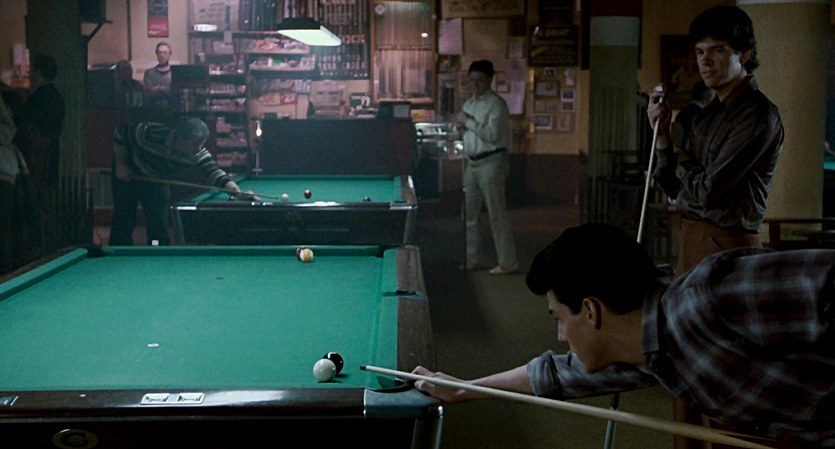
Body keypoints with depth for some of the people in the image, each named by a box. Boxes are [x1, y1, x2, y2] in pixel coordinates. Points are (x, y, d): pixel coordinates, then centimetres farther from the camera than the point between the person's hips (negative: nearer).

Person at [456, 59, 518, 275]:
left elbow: (493, 134, -22)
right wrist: (461, 125, 1)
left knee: (497, 214, -6)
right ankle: (472, 259, 20)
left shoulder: (497, 104, -11)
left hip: (491, 163, -8)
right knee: (470, 214, 11)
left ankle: (508, 262, 0)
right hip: (472, 163, 8)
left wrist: (469, 121, -17)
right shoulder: (468, 103, 15)